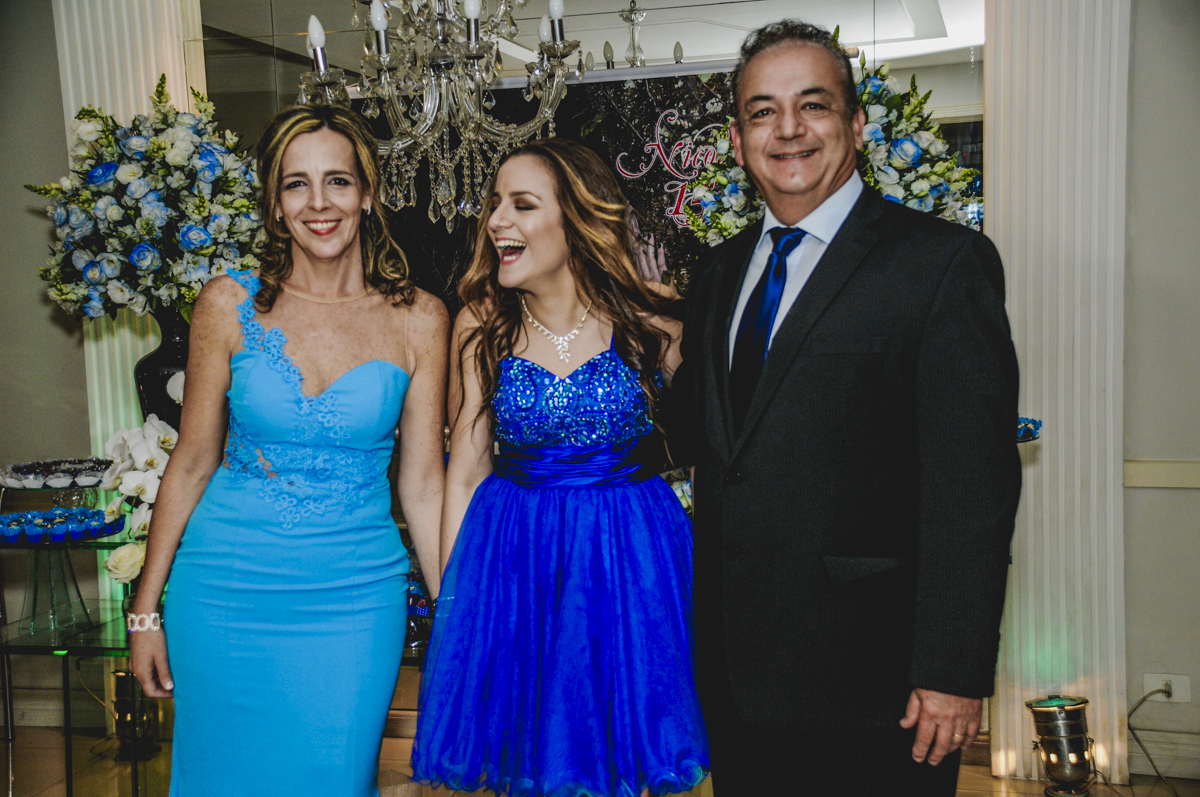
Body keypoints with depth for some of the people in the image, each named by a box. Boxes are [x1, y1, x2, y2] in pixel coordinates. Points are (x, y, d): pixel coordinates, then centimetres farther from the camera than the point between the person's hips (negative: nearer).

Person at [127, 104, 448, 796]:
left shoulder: (419, 321, -4)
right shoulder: (230, 305, -3)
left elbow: (423, 484, 0)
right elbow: (192, 462, 2)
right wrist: (147, 609, 5)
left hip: (354, 601, 0)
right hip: (226, 591, 1)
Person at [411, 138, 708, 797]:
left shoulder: (649, 327, -7)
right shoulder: (481, 325, -3)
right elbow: (465, 468, 0)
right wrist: (452, 594, 0)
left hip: (629, 561, -1)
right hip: (510, 558, 1)